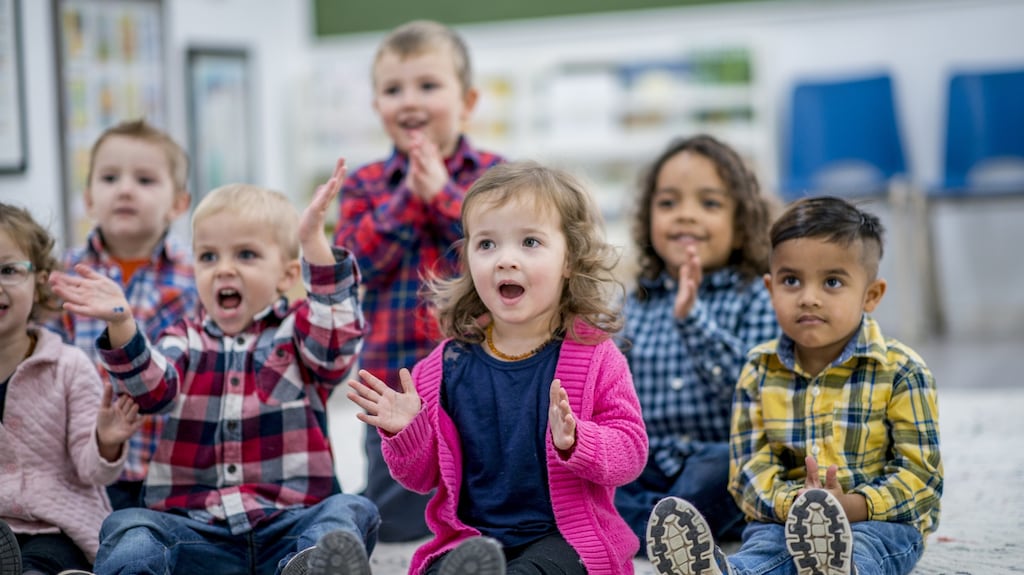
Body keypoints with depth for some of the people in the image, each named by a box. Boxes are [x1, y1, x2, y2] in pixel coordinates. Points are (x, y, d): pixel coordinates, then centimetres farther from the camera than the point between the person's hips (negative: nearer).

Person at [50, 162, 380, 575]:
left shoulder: (297, 332, 13)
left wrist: (314, 242, -22)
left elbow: (336, 342, -11)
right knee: (128, 529, -24)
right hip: (194, 528, 2)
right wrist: (121, 324, -24)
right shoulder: (185, 340, 18)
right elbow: (153, 387, -3)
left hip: (287, 525, -2)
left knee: (350, 512, -30)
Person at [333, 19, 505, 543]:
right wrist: (407, 197, -12)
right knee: (396, 521, 7)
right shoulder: (364, 185, 6)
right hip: (394, 381, 1)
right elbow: (352, 264, -7)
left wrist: (442, 194, -15)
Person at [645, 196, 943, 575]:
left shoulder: (900, 372, -1)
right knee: (765, 544, -34)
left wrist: (852, 507, -23)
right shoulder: (760, 372, 8)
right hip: (783, 518, 1)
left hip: (879, 520, -1)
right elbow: (751, 463, 2)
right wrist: (791, 503, -22)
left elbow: (918, 471, -5)